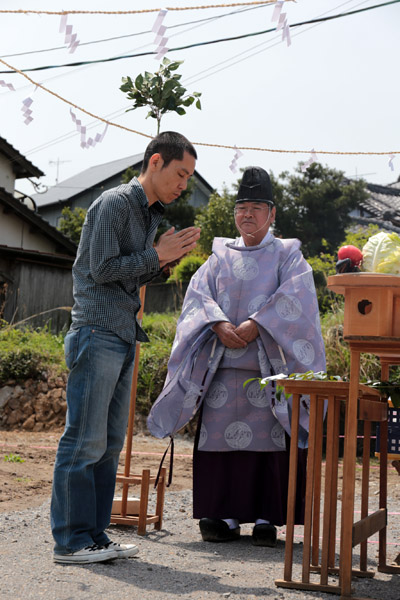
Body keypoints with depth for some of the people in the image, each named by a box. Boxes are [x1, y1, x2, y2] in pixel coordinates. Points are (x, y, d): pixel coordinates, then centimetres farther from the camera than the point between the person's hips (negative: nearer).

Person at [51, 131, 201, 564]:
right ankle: (71, 540, -3)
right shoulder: (114, 203, -7)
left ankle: (94, 536, 13)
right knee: (84, 440, -7)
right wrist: (157, 254, -8)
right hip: (97, 333, -9)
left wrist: (166, 258, 7)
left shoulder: (151, 213, 20)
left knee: (110, 442, 8)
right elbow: (102, 269, -13)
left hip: (124, 337, 9)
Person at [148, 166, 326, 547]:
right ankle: (225, 516, 7)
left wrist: (257, 323, -18)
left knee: (270, 439, -5)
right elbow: (198, 295, 5)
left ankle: (266, 518, 2)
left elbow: (293, 297, -7)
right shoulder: (220, 256, 17)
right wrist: (219, 323, -13)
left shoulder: (288, 255, 10)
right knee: (222, 437, -1)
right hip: (223, 366, 2)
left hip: (269, 365, -2)